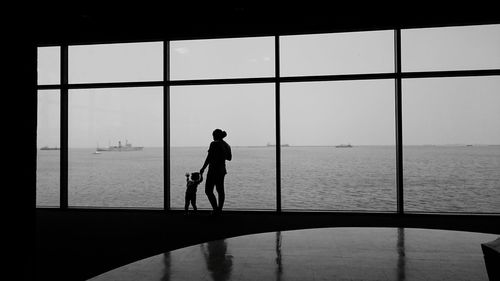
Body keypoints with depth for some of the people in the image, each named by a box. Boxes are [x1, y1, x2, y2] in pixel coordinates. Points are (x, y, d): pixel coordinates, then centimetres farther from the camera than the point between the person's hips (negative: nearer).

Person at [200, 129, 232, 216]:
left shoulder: (214, 144, -15)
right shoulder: (227, 146, 8)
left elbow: (209, 158, -18)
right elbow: (229, 158, 20)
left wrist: (203, 168, -8)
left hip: (214, 170, -8)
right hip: (222, 170, 8)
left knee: (208, 191, -3)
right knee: (220, 190, 14)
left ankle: (216, 209, -10)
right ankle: (219, 209, 20)